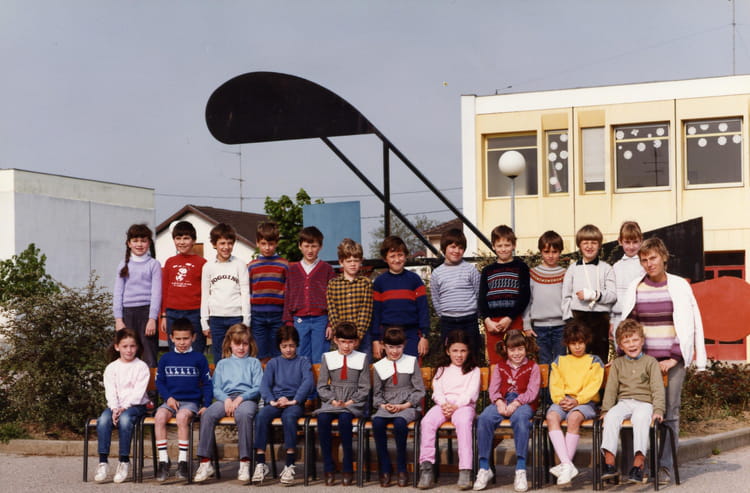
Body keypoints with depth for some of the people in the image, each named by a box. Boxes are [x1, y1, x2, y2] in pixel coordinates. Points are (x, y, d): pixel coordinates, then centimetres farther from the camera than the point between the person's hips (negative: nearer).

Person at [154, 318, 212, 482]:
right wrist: (168, 397, -4)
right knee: (159, 416, -29)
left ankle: (183, 460, -24)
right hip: (171, 400, 2)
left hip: (191, 401, -2)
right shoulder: (166, 358, 12)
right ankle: (163, 460, -21)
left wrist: (206, 405, -4)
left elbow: (207, 384, 7)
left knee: (182, 416, -35)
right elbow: (159, 381, 14)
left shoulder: (198, 358, 7)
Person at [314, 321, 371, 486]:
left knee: (344, 417, -35)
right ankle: (328, 468, -26)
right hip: (332, 402, 2)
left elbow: (364, 388, 5)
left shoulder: (362, 358, 9)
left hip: (354, 403, -2)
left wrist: (351, 402, -9)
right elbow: (321, 386, 9)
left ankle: (348, 468, -26)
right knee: (322, 418, -31)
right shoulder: (328, 358, 12)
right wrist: (333, 400, -8)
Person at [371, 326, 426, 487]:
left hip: (408, 406, -2)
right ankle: (385, 469, -22)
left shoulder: (412, 362, 8)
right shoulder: (379, 366, 13)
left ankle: (401, 469, -23)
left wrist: (404, 406, -8)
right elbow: (376, 394, 14)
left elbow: (419, 391, 5)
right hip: (386, 407, 2)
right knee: (377, 422, -32)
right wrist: (383, 405, -7)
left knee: (399, 422, -36)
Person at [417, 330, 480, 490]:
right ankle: (426, 466, -33)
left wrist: (456, 405, -15)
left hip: (463, 405, -3)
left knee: (463, 422, -38)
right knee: (427, 421, -30)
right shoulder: (442, 370, 25)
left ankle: (465, 471, -43)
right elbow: (437, 390, 12)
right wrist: (444, 404, -10)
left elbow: (471, 393, 2)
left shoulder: (474, 370, 16)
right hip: (443, 404, 3)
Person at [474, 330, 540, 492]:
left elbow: (532, 391, -2)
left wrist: (515, 404, -18)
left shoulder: (532, 367, 12)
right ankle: (484, 468, -26)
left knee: (520, 418, -40)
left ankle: (521, 470, -40)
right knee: (484, 418, -30)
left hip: (523, 403, -3)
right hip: (502, 401, 3)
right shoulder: (500, 367, 21)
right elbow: (493, 389, 8)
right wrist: (499, 402, -15)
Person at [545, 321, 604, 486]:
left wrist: (577, 400, -13)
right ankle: (567, 465, -43)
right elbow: (555, 385, 12)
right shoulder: (559, 361, 23)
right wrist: (560, 399, -8)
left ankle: (564, 465, -34)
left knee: (574, 417, -37)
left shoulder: (594, 361, 15)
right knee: (551, 416, -32)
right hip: (563, 401, 3)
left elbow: (593, 386, 1)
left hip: (585, 402, -3)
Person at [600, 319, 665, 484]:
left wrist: (658, 410, -12)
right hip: (623, 402, 3)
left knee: (641, 418, -36)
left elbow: (657, 388, 1)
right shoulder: (617, 364, 17)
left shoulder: (650, 362, 8)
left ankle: (638, 463, -38)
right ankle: (609, 463, -32)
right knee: (611, 417, -29)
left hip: (644, 402, -3)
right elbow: (611, 389, 13)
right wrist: (606, 409, 0)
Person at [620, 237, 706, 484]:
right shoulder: (635, 288, 7)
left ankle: (666, 466, 5)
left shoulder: (680, 286, 1)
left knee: (670, 413, -2)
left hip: (672, 360, -1)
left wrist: (674, 358, -8)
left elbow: (690, 325, -1)